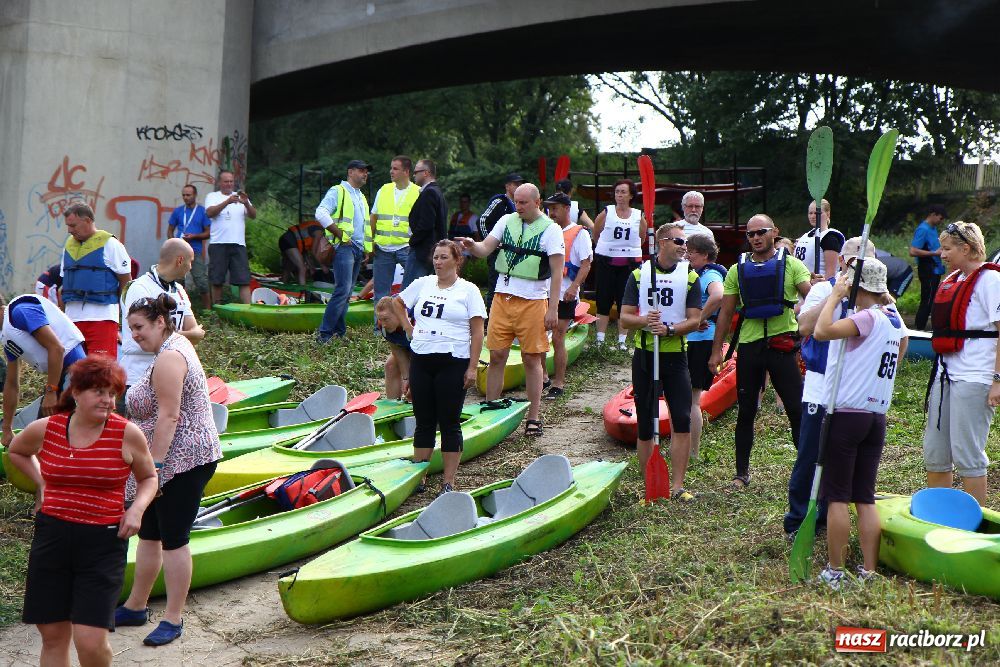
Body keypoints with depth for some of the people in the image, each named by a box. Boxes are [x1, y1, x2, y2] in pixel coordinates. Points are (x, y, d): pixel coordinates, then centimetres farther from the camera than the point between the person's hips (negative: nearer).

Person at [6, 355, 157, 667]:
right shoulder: (44, 430, 0)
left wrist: (137, 508, -8)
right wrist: (41, 483, 11)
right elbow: (16, 452, 24)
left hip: (103, 543, -2)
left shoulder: (127, 434, -6)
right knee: (52, 637, 9)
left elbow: (148, 478, 10)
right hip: (51, 538, 3)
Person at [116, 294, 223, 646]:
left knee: (173, 538, -3)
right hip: (175, 461, 11)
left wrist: (155, 464, -23)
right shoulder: (176, 343, 15)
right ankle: (136, 607, 28)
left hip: (182, 463, -11)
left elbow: (168, 416, -24)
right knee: (149, 534, 17)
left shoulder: (168, 358, -18)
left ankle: (173, 619, 7)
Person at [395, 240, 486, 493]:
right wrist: (409, 328, 12)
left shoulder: (468, 290, -1)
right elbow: (398, 303, 27)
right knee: (424, 421, 9)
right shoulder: (422, 284, 10)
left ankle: (449, 482, 5)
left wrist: (472, 367, -12)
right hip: (421, 360, 4)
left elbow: (477, 332, -5)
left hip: (453, 362, -4)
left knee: (449, 423, 0)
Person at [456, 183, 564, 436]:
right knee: (496, 356, 4)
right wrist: (472, 246, -21)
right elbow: (485, 249, 3)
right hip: (503, 295, 4)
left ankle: (533, 417, 10)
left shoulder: (551, 230, -3)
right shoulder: (507, 221, 10)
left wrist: (553, 309, -10)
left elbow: (557, 272, -5)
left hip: (533, 301, -4)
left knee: (532, 360, 2)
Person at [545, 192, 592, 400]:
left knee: (557, 339, -5)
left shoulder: (579, 233, -3)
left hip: (564, 296, -6)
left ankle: (558, 384, 4)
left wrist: (574, 287, -23)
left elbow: (586, 265, -10)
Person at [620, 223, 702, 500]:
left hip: (675, 356, 0)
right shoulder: (639, 275, 4)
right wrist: (644, 320, -19)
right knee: (645, 425, 4)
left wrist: (669, 329, -20)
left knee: (682, 421, -7)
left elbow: (694, 320, -3)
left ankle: (677, 485, -1)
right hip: (644, 355, 0)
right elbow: (624, 318, 1)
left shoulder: (690, 277, 4)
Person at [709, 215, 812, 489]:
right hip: (749, 346, 2)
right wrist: (717, 350, 7)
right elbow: (726, 313, 10)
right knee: (746, 413, 9)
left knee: (798, 410, -2)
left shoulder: (791, 265, 1)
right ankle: (742, 473, 20)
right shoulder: (738, 270, 8)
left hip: (782, 345, -2)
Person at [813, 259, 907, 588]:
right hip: (877, 417, 8)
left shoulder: (867, 318, -15)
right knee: (865, 498, 11)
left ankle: (834, 572, 5)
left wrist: (835, 295, -15)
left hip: (846, 415, -8)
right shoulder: (894, 319, 10)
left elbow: (822, 331, -28)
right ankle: (869, 571, 11)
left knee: (837, 496, 0)